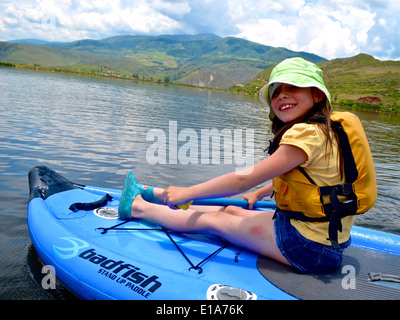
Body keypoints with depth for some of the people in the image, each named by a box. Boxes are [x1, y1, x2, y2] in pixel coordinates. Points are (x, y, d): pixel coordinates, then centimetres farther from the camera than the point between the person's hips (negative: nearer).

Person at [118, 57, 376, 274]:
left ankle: (137, 207, 18)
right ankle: (152, 195, 30)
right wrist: (258, 194, 20)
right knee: (230, 210, 14)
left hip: (312, 246, -8)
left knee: (212, 219, 0)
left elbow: (245, 179, -25)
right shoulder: (319, 129, 7)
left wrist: (187, 192, -15)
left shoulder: (306, 133, -24)